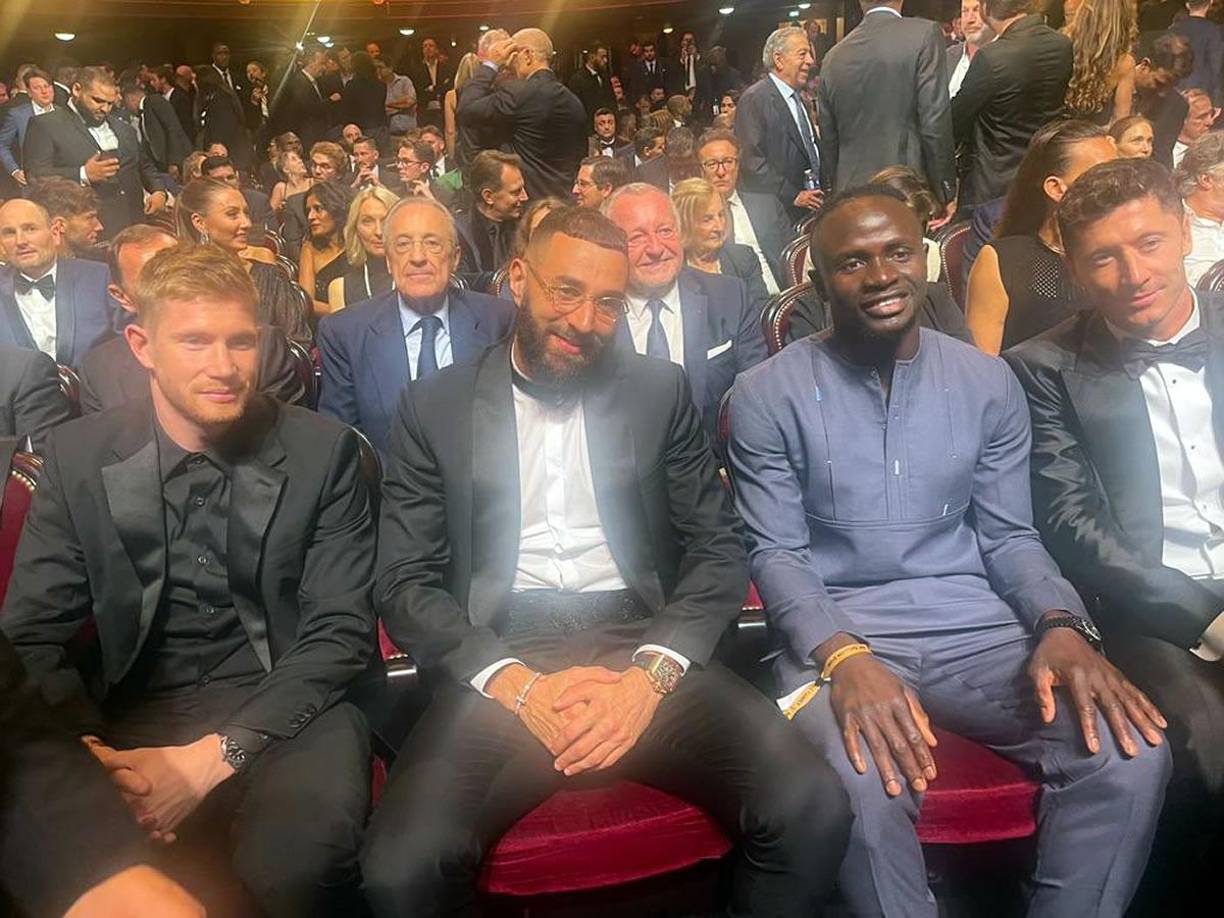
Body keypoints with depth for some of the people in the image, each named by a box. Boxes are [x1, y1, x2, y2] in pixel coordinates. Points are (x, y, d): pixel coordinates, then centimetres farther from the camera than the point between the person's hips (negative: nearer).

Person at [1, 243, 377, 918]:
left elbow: (340, 631, -4)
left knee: (293, 862, -31)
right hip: (133, 716, 2)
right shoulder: (77, 456, 3)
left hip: (284, 709, -1)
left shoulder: (322, 451, -3)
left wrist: (220, 754, -15)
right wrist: (91, 752, -15)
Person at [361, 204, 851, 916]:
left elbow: (720, 549, 5)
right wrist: (518, 686, -13)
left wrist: (651, 673, -12)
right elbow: (407, 584, 3)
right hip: (502, 658, 0)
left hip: (641, 641, 1)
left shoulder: (661, 391, 9)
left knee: (814, 814, -20)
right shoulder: (434, 407, 6)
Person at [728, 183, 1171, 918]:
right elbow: (776, 553, -4)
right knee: (864, 786, -33)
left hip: (976, 624, 4)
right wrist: (843, 657, -22)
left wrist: (1063, 625, -12)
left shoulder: (989, 382, 7)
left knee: (1134, 751, -19)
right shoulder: (768, 394, -2)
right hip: (838, 631, -3)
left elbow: (1009, 535, 9)